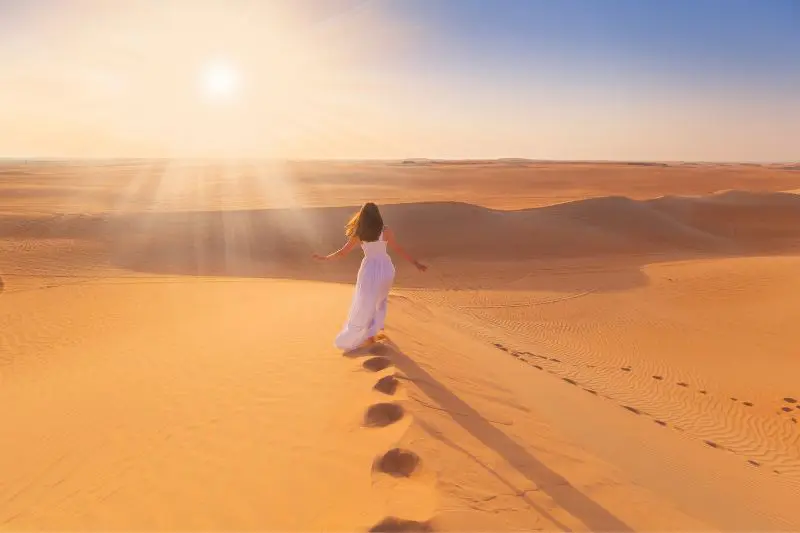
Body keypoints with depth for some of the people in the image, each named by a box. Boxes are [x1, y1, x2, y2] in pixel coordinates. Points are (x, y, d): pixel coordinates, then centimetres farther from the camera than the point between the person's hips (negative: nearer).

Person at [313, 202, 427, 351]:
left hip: (370, 269, -1)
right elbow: (399, 250, -6)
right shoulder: (386, 231, -7)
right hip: (385, 267, 1)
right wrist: (416, 263, 2)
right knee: (380, 298, 28)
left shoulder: (358, 235, -6)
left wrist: (324, 258, 14)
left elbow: (343, 252, -1)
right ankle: (375, 329, 32)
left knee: (364, 304, 10)